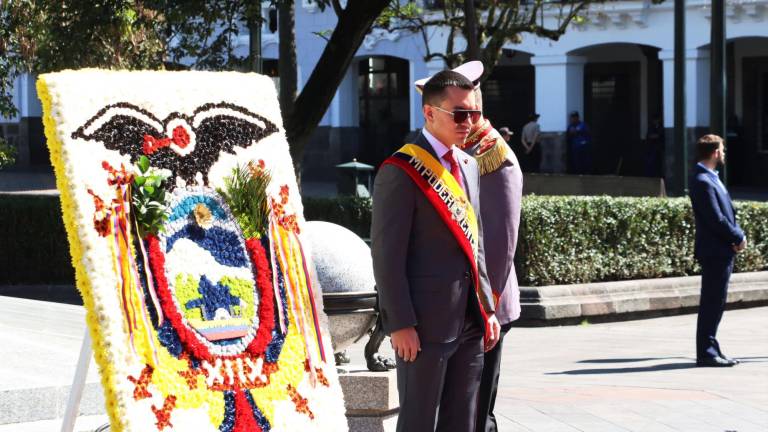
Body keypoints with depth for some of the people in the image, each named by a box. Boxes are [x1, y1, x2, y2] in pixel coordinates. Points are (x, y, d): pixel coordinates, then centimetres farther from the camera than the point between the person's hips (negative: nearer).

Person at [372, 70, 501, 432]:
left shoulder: (469, 166, 15)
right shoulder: (401, 171, -10)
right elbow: (387, 253, -14)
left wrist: (487, 308, 15)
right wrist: (400, 323, -18)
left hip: (470, 321, 8)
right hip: (425, 322, -8)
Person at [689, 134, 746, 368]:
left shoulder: (710, 178, 16)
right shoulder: (703, 182, -16)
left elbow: (727, 212, 16)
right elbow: (716, 219, -20)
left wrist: (738, 235, 0)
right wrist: (738, 238, -10)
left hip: (722, 252, 10)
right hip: (715, 251, -10)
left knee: (715, 303, 13)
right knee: (712, 303, -6)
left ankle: (711, 351, 19)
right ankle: (706, 353, -3)